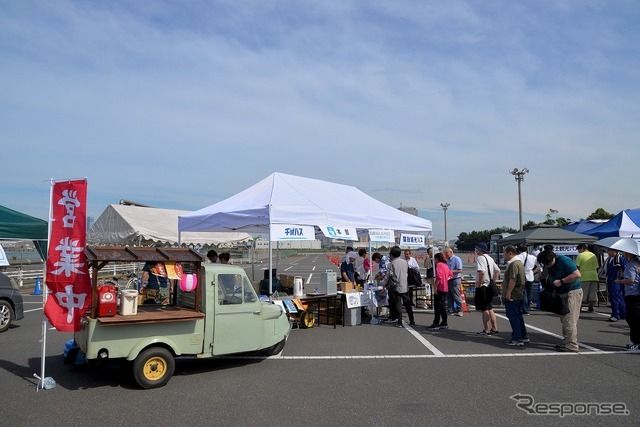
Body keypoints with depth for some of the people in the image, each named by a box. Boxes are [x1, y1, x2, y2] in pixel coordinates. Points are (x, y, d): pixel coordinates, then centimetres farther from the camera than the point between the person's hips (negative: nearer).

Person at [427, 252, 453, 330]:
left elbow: (439, 277, -24)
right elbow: (451, 275, 22)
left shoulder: (439, 265, -13)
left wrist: (435, 287, -21)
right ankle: (444, 323, 21)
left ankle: (435, 324, -4)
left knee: (437, 306, -6)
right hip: (445, 289, 9)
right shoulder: (445, 265, 14)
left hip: (440, 288, -9)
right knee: (443, 306, 16)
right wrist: (446, 279, 10)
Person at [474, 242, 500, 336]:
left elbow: (482, 272, -27)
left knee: (484, 309, -2)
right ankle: (494, 329, 19)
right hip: (490, 287, 9)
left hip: (483, 287, -9)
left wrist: (479, 284, -18)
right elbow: (498, 271, 19)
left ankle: (486, 330, 3)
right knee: (490, 309, 15)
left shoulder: (480, 258, -14)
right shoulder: (490, 258, 15)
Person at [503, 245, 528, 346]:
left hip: (512, 296, -10)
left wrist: (508, 292, -22)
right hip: (519, 295, 10)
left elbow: (513, 279, -25)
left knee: (513, 316, -4)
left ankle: (516, 339, -1)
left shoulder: (514, 264, -18)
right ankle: (523, 336, 26)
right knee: (518, 316, 18)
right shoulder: (519, 262, 16)